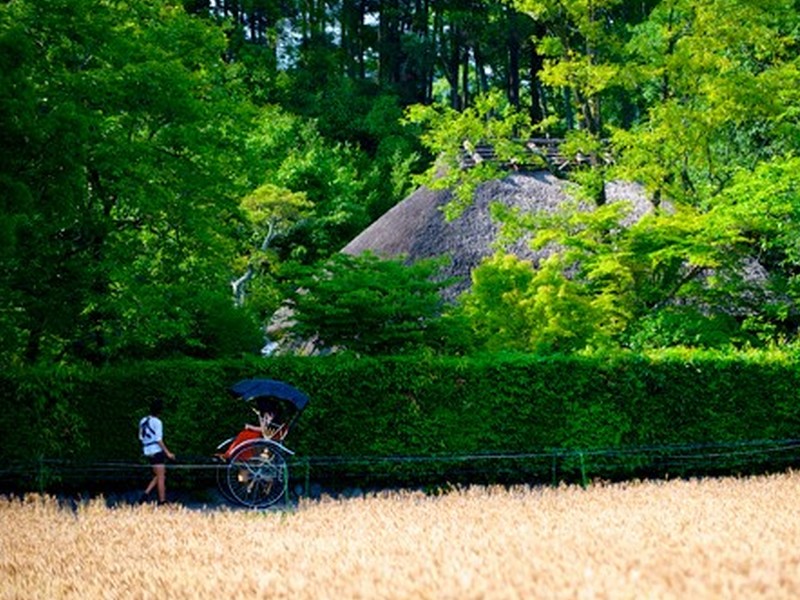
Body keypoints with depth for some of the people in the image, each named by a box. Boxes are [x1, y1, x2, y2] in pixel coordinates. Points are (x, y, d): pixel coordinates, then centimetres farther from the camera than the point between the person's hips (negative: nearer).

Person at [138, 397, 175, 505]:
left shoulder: (143, 421, 9)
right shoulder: (157, 422, -13)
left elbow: (141, 437, 14)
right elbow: (159, 440, -17)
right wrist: (168, 453, -13)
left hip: (147, 451, 8)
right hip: (157, 451, -8)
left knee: (158, 476, 17)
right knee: (161, 477, -1)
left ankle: (146, 493, 5)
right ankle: (162, 501, 1)